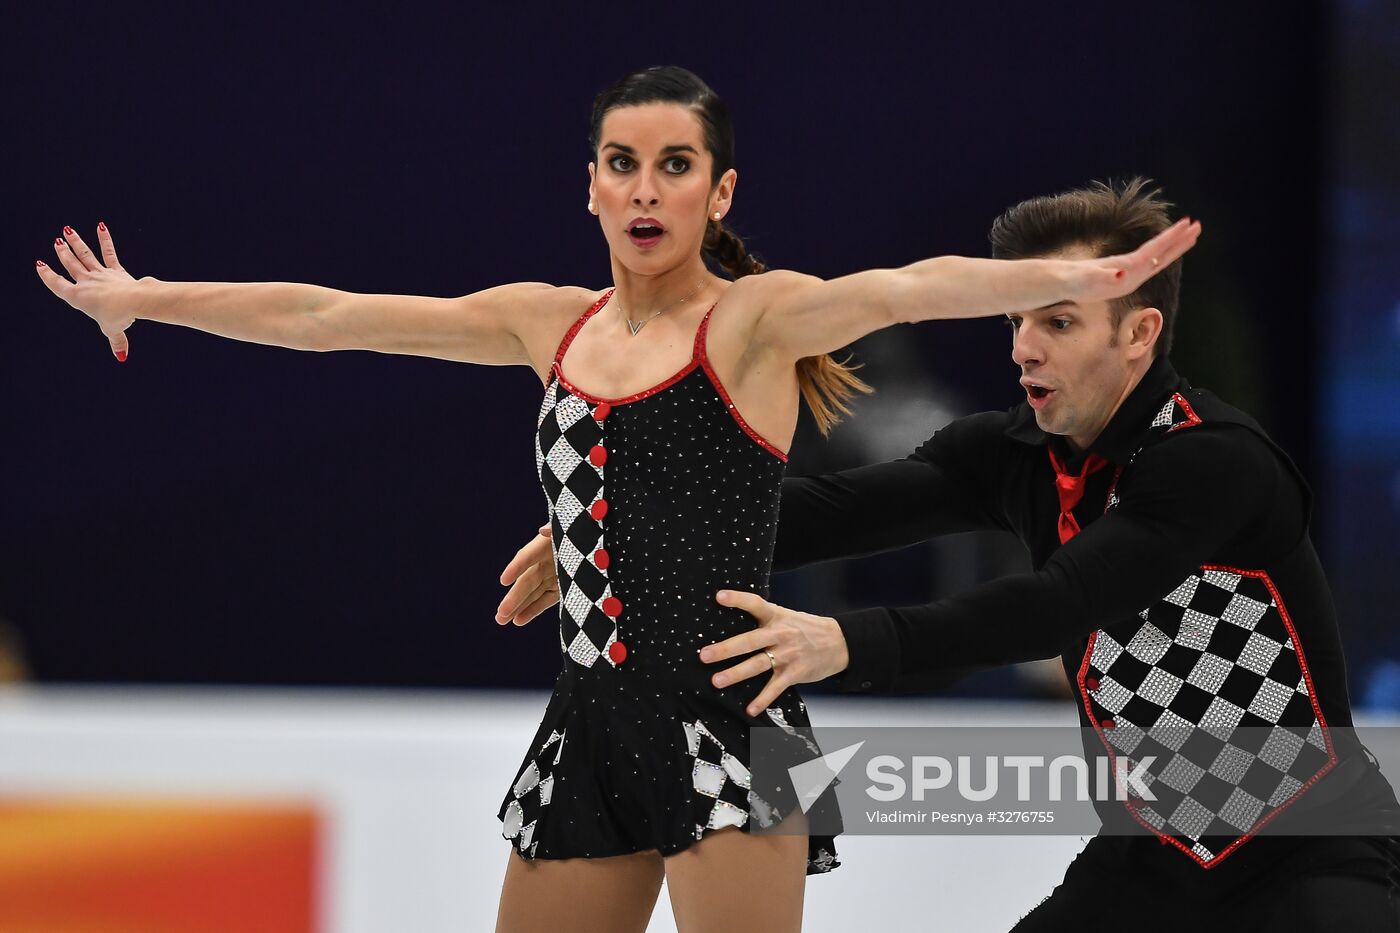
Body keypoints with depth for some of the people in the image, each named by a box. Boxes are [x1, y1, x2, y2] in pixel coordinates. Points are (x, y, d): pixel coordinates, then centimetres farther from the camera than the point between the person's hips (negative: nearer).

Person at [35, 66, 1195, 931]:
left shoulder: (753, 317, -5)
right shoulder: (554, 325, 12)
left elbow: (900, 290, -24)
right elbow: (326, 317, 18)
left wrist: (1068, 280, -41)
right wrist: (145, 300, 23)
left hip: (728, 715, -6)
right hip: (592, 720, 6)